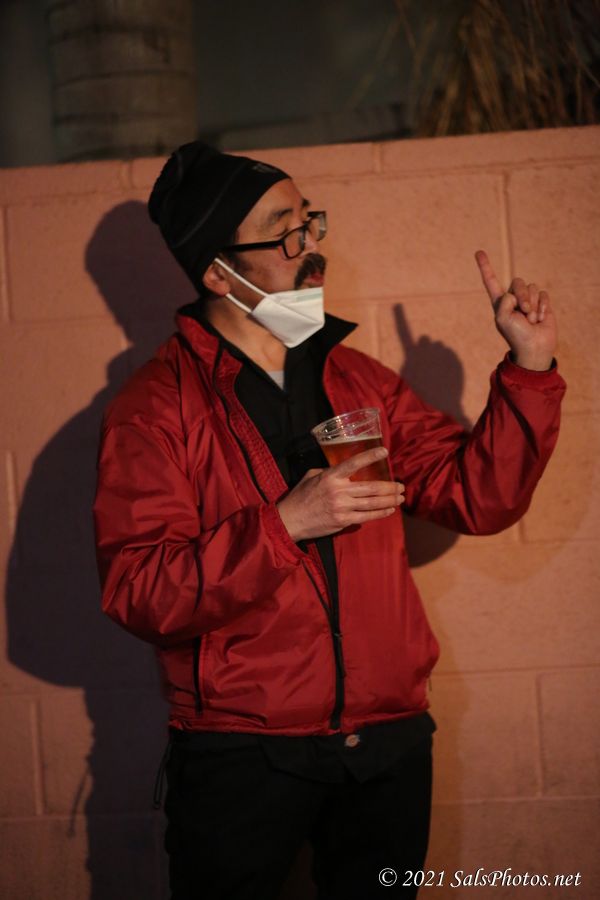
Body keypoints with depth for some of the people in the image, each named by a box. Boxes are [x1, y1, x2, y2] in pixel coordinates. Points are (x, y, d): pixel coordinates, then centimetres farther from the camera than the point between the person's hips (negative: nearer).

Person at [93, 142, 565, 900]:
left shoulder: (359, 381, 10)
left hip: (388, 749, 5)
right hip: (241, 754, -5)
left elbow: (476, 496, 7)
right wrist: (283, 524, -25)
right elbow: (137, 594, -17)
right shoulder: (155, 406, -8)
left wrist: (528, 369, -3)